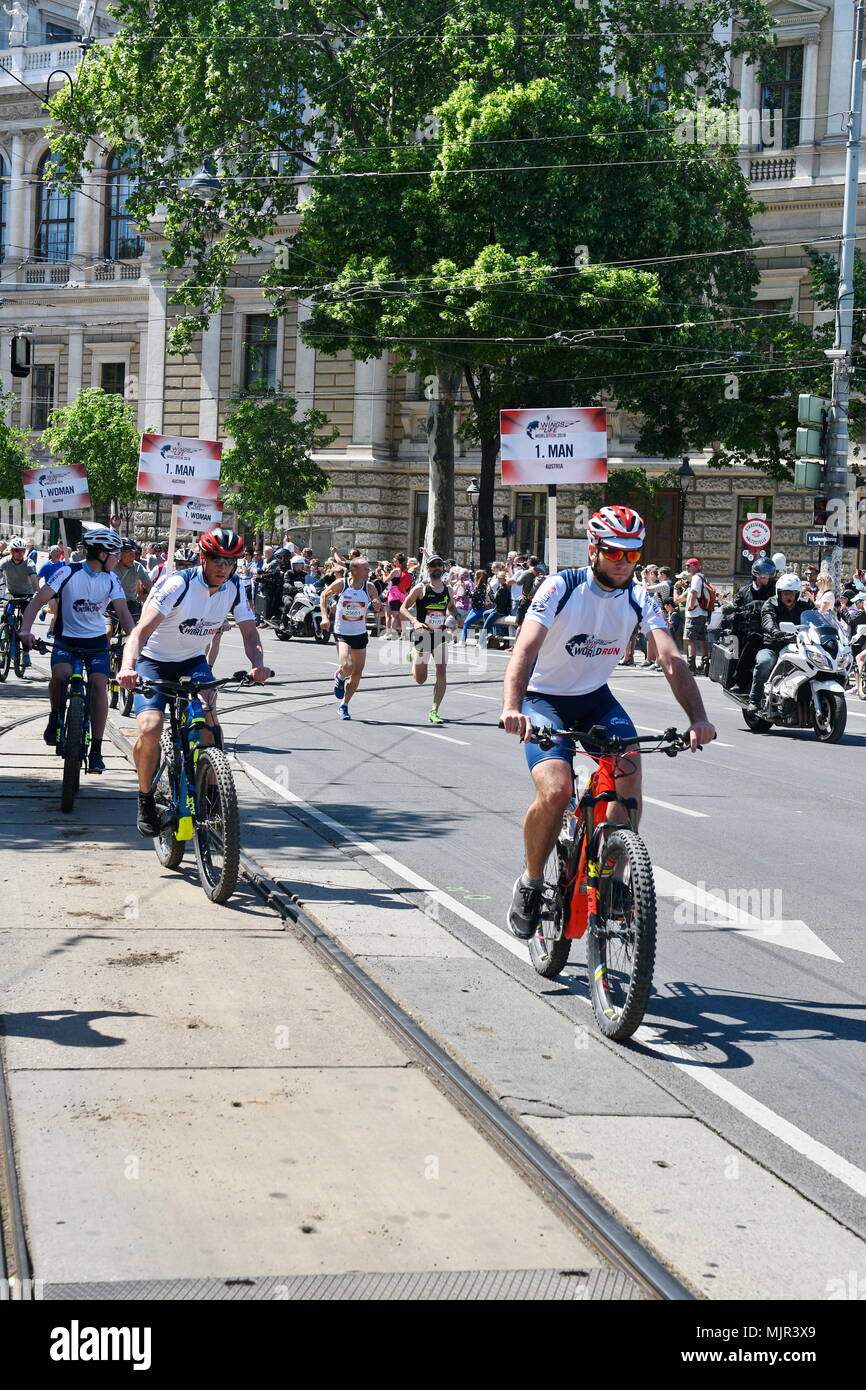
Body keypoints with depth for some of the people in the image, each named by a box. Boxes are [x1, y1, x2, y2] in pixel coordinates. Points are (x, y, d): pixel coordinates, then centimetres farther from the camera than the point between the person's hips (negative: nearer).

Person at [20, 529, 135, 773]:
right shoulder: (68, 573, -13)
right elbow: (38, 601, -16)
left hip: (96, 642, 2)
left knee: (99, 683, -18)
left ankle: (96, 751, -13)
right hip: (66, 639, -2)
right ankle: (55, 717, 0)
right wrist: (25, 630, -32)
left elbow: (123, 611, -9)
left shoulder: (111, 579, -2)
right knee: (60, 673, -31)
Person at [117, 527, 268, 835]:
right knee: (150, 729, -23)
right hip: (154, 662, -3)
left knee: (207, 718, -26)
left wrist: (258, 665, -33)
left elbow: (250, 633, -10)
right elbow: (142, 631, -34)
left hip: (193, 661, 4)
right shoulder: (178, 584, -26)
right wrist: (127, 668, -53)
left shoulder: (234, 588, -10)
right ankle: (145, 799, -1)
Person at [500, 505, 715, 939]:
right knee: (555, 792, -26)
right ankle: (530, 883, -1)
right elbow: (526, 647, -32)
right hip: (545, 699, -4)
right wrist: (512, 707, -50)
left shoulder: (638, 598, -8)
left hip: (596, 699, 4)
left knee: (629, 778, -22)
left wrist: (698, 717, -35)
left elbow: (672, 660, -18)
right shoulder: (560, 587, -19)